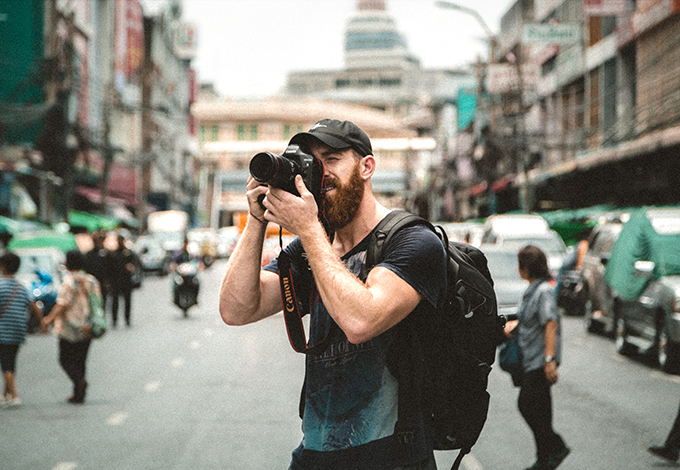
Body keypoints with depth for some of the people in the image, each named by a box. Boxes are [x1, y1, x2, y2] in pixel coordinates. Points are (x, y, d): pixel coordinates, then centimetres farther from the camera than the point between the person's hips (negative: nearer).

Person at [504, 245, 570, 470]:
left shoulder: (544, 291, -15)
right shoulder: (532, 290, 15)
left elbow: (551, 324, -21)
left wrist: (549, 359, -26)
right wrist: (513, 324, 9)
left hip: (540, 361, -10)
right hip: (531, 360, 10)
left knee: (526, 405, -10)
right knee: (539, 409, 11)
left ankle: (555, 447, -3)